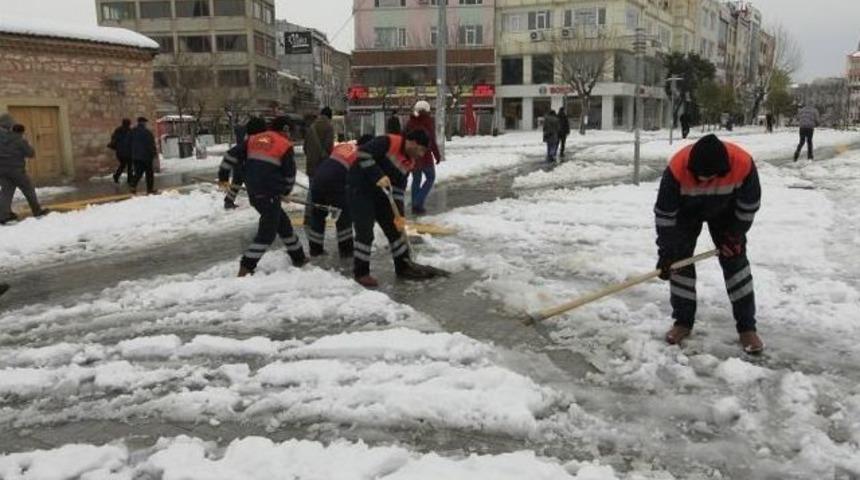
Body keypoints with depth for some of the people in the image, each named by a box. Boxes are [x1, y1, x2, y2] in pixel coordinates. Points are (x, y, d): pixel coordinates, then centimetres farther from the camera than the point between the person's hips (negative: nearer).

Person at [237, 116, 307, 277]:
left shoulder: (253, 140, 13)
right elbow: (290, 173, 0)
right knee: (268, 232, -1)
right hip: (270, 193, -8)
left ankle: (298, 257, 31)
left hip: (253, 192, 8)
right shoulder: (285, 146, -3)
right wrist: (286, 191, 18)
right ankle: (245, 268, -6)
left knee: (282, 222, 20)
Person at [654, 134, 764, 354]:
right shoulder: (677, 168, -39)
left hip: (724, 211, 0)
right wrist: (666, 253, -25)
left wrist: (734, 235, -11)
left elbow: (750, 204, -17)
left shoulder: (743, 164, -37)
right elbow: (664, 213, -28)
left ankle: (747, 327, 5)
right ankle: (683, 321, 8)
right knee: (680, 258, -6)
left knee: (735, 259, -3)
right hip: (687, 211, 0)